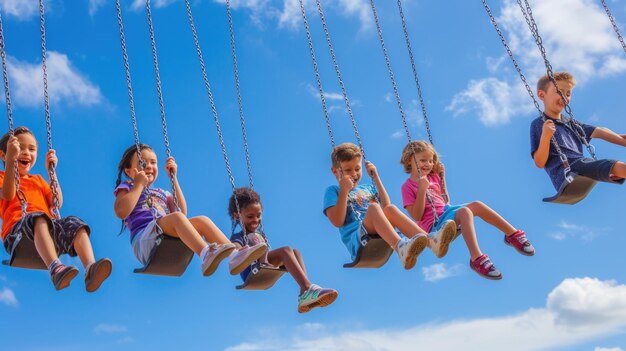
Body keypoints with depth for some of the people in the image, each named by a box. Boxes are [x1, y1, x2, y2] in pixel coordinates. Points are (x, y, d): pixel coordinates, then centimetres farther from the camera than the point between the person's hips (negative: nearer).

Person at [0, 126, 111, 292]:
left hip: (48, 228, 4)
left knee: (74, 223, -25)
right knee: (38, 217, -37)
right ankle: (55, 268, -58)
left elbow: (57, 203, 20)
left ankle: (90, 269, -48)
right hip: (17, 231, -4)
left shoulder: (38, 180, 34)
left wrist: (51, 171, 20)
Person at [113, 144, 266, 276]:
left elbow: (183, 212, 15)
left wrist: (173, 178, 17)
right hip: (145, 239, -5)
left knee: (202, 220, -17)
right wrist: (139, 184, 1)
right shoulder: (126, 187, 18)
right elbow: (121, 212, -4)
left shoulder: (161, 193, 33)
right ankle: (206, 255, -56)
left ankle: (234, 256, -36)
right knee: (176, 217, -31)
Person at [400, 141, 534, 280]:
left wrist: (441, 177, 14)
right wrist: (422, 189, -21)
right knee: (465, 211, -32)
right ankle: (477, 259, -48)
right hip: (434, 223, -7)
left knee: (476, 205, -15)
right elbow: (416, 216, -13)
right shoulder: (408, 187, -4)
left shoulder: (433, 177, 16)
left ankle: (513, 234, -10)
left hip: (446, 211, 7)